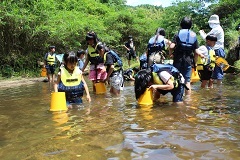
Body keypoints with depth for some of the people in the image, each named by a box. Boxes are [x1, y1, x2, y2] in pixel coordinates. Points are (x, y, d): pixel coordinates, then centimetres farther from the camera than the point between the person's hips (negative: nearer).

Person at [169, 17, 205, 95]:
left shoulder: (178, 34, -3)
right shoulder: (194, 36, 6)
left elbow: (172, 46, -17)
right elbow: (196, 51, 1)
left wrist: (170, 54, 1)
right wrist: (201, 55, 21)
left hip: (178, 60, -2)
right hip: (188, 61, 2)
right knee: (187, 81, 9)